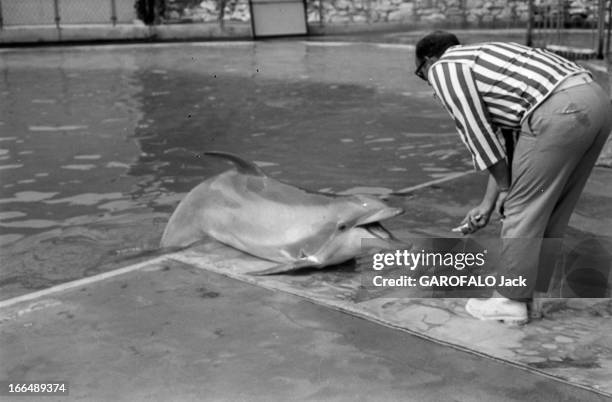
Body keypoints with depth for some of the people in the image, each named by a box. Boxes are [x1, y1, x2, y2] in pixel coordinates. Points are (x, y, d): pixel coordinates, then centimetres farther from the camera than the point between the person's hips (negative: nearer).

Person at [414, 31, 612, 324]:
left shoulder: (443, 68, 8)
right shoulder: (482, 59, 33)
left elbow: (476, 133, 0)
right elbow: (497, 142, 31)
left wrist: (505, 188, 10)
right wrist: (487, 203, 29)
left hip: (560, 111, -9)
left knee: (523, 209, 4)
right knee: (553, 211, 18)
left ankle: (511, 301, 15)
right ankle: (531, 295, 27)